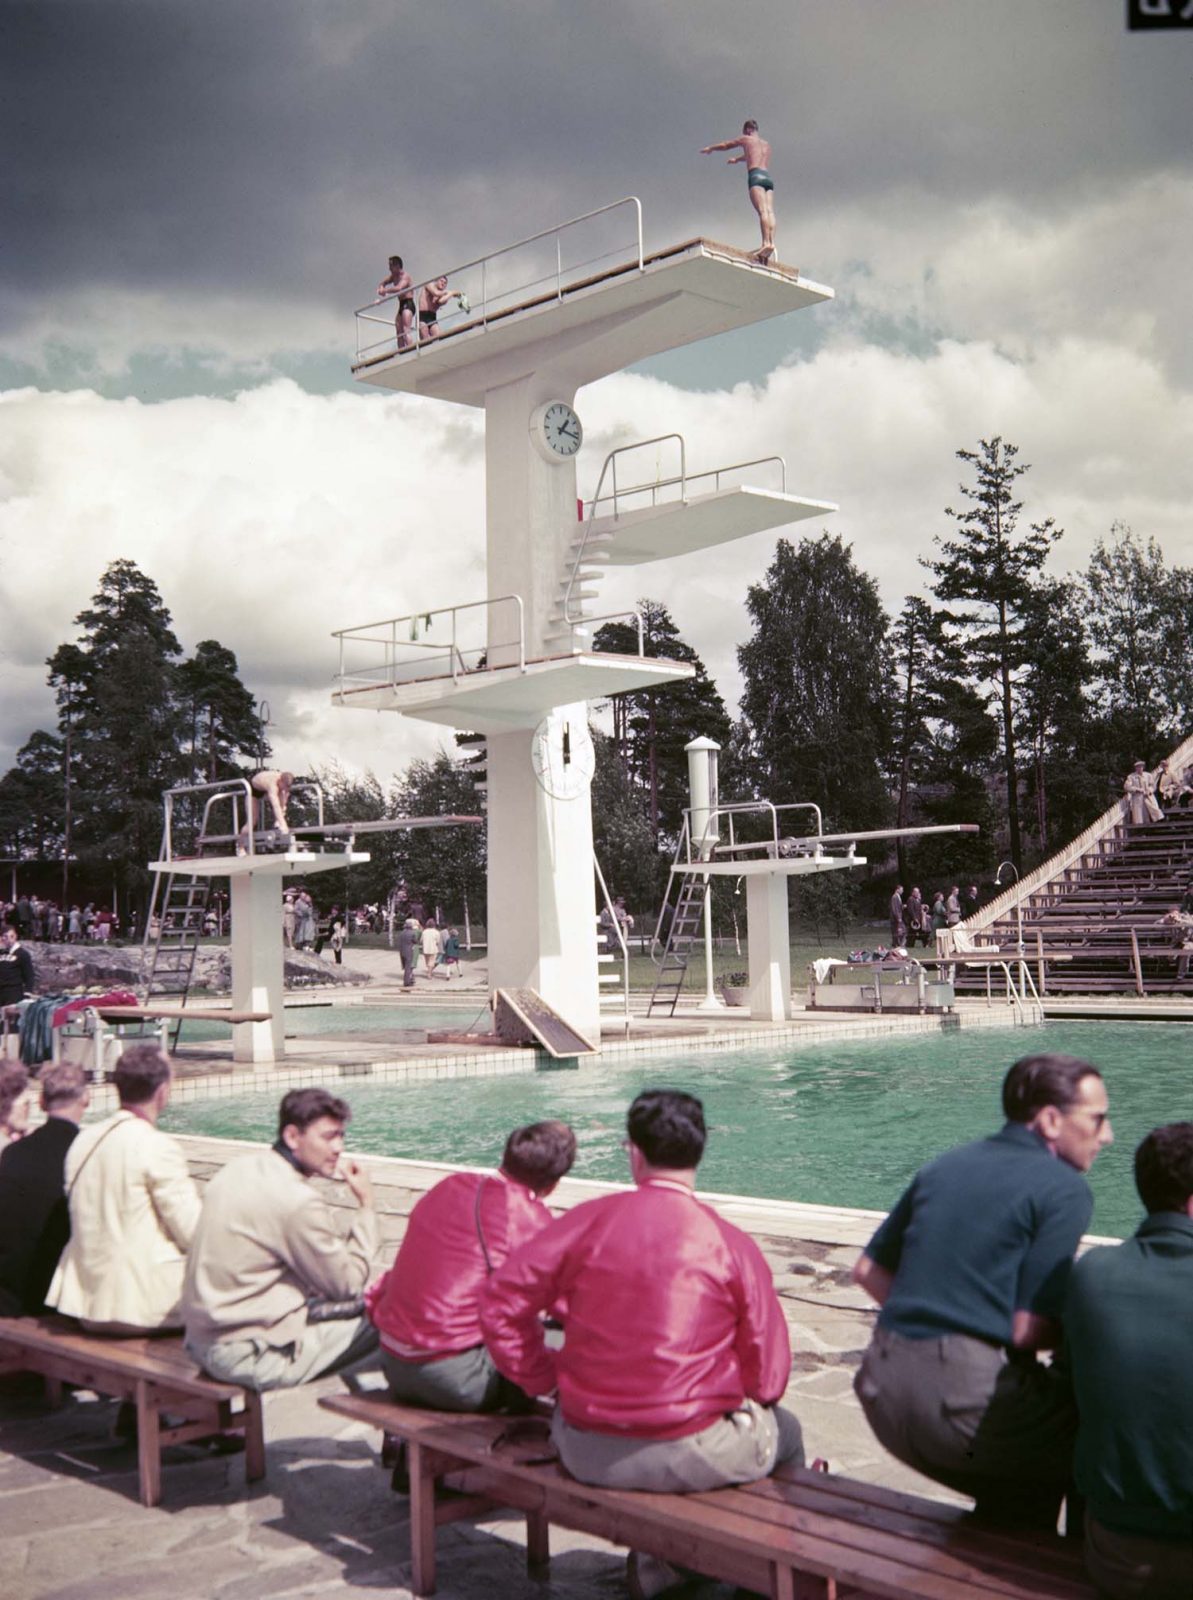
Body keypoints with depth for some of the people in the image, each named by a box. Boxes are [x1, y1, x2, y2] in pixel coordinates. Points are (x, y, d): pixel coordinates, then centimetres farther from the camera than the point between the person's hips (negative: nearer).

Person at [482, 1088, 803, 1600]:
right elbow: (768, 1375, -5)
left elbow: (501, 1303, -3)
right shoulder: (732, 1244, -10)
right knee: (784, 1429, 28)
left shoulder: (587, 1220, -7)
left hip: (587, 1456, 3)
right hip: (692, 1458, -3)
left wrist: (546, 1379, 9)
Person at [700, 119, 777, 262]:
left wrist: (710, 148, 49)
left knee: (762, 210, -21)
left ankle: (767, 243, -35)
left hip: (756, 176, -6)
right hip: (768, 177, 6)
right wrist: (737, 159, 72)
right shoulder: (766, 144, 33)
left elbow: (725, 145, 30)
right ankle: (771, 242, -27)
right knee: (769, 211, -9)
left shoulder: (746, 139, 16)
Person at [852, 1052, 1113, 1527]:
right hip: (964, 1400, -8)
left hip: (884, 1397, 8)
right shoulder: (1065, 1190, -7)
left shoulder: (944, 1167, 14)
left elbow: (869, 1271, 17)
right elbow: (1029, 1330, -13)